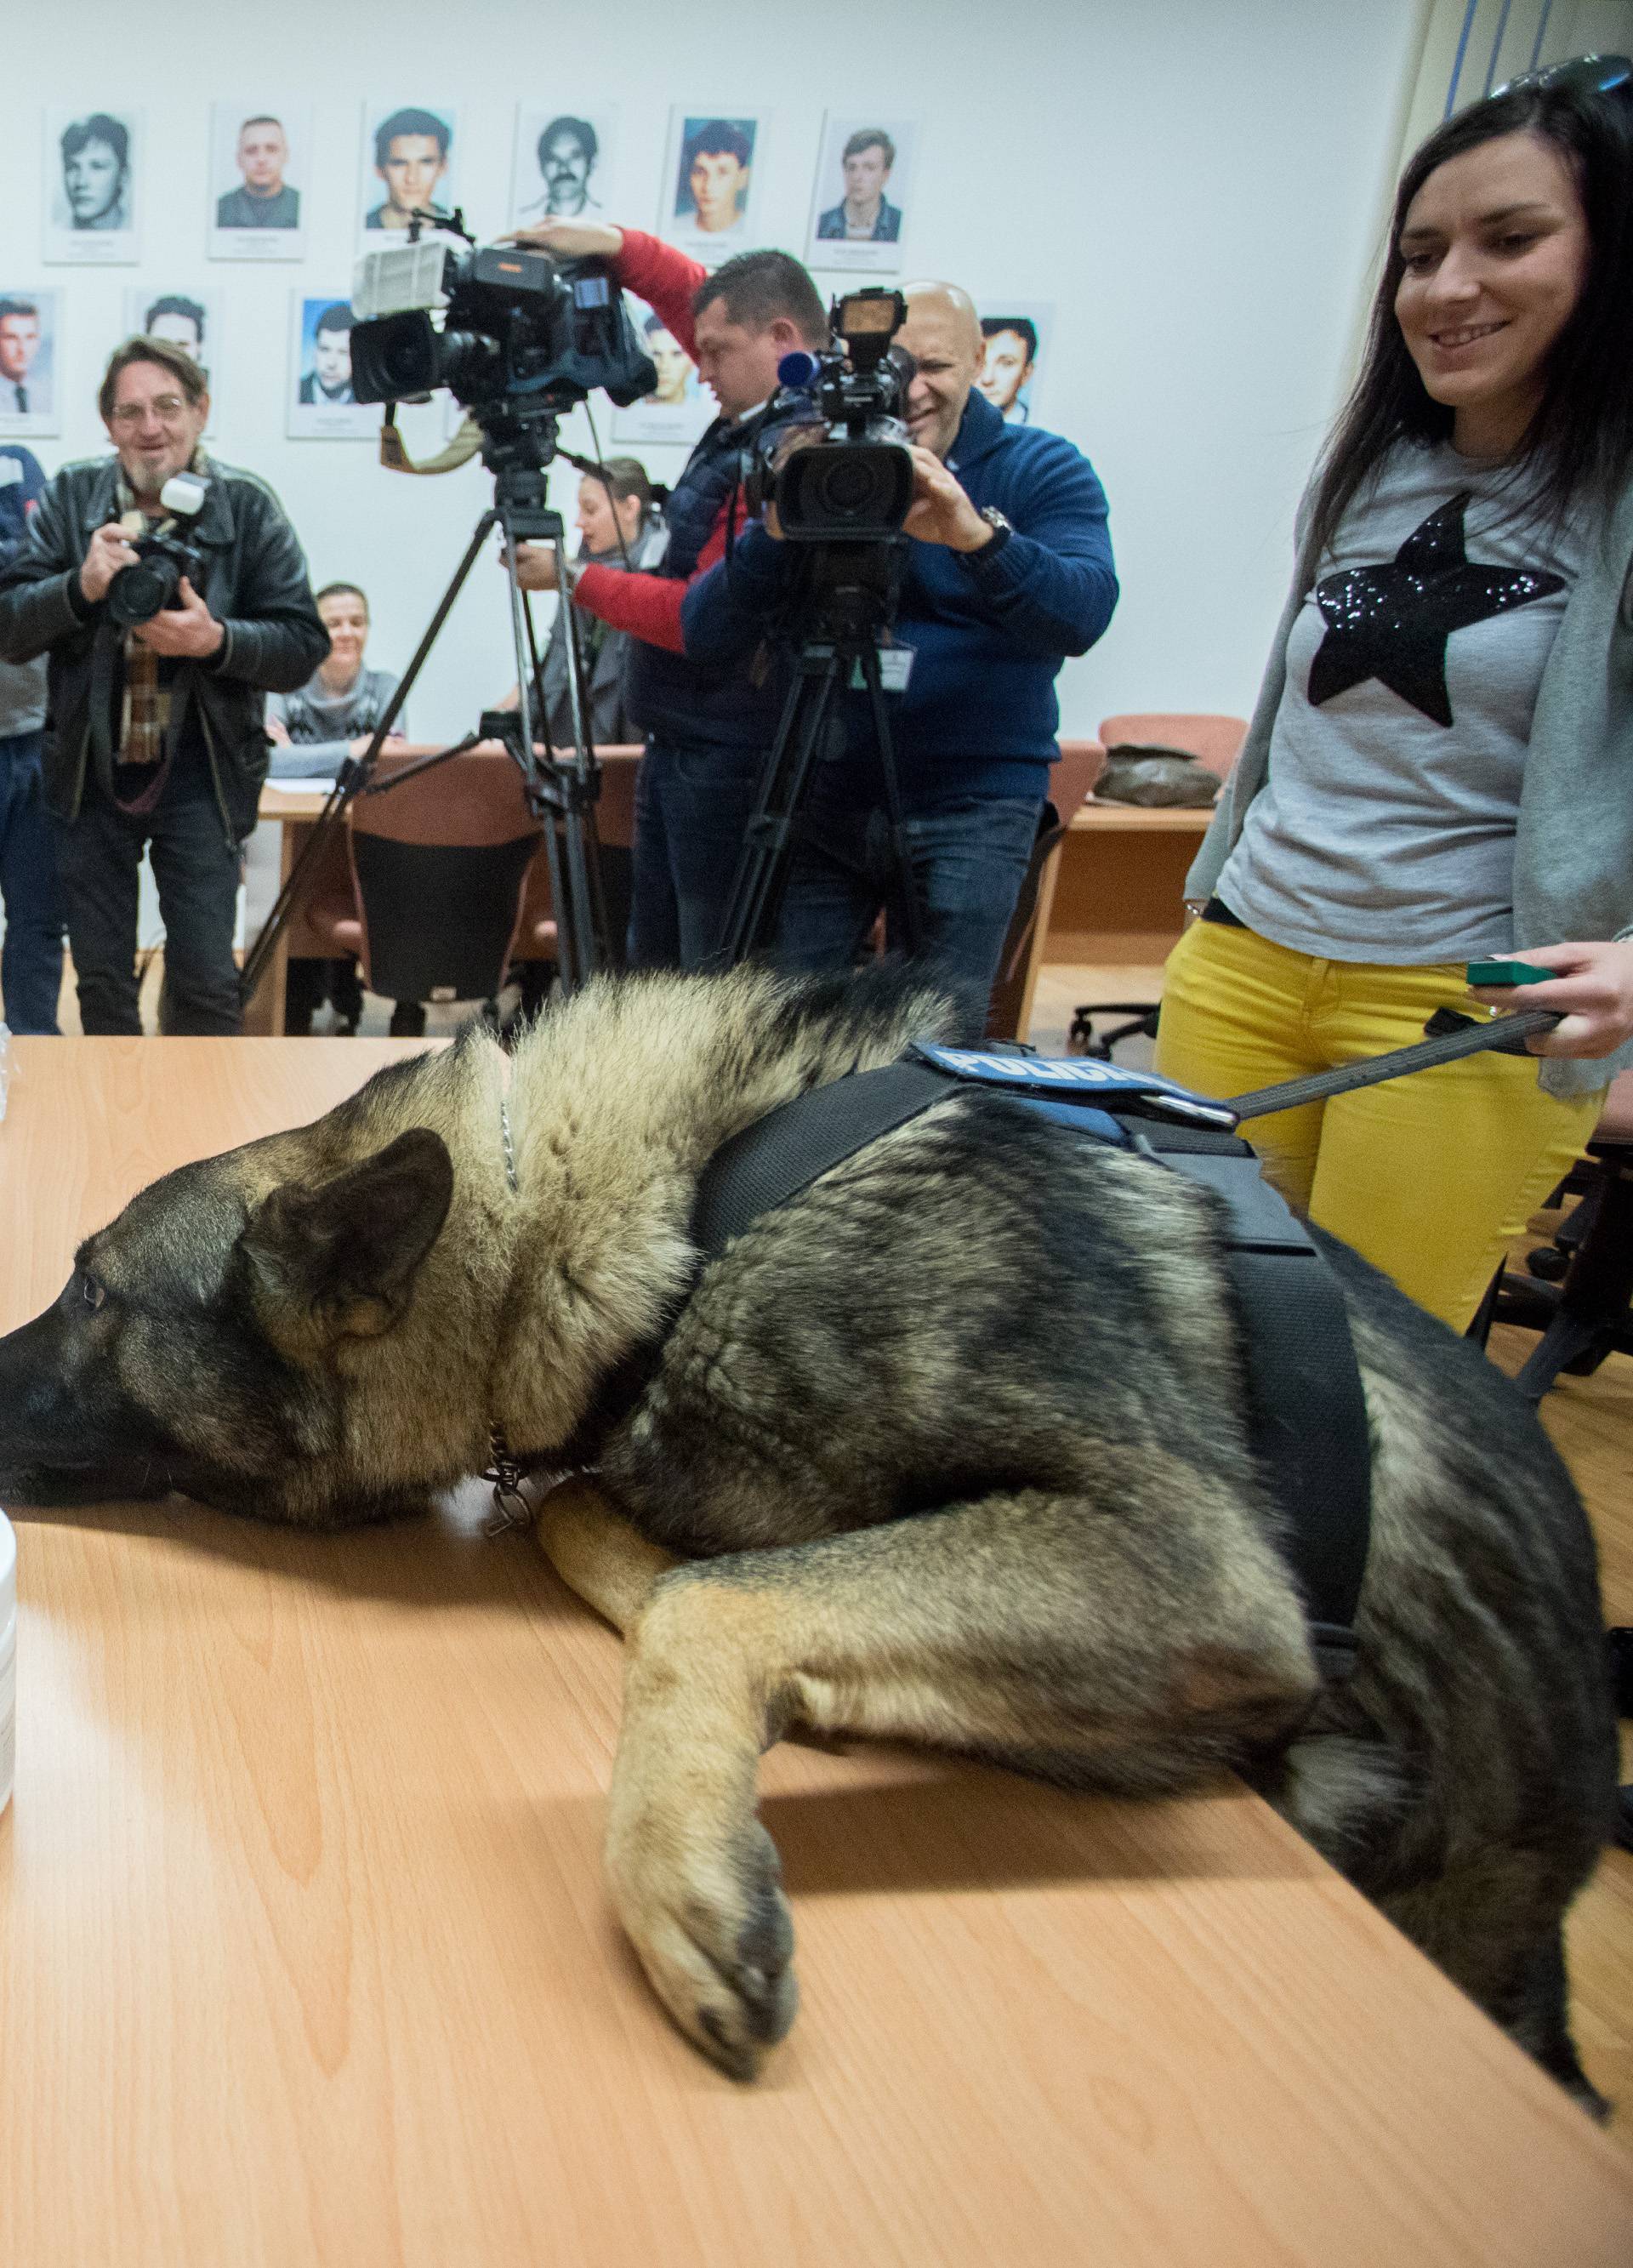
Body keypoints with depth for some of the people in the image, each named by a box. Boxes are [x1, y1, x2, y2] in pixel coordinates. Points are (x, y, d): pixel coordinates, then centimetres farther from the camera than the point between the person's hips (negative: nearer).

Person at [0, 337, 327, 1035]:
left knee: (206, 979, -5)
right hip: (89, 771, 2)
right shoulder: (69, 498, 2)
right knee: (101, 978, 9)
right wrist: (81, 586, -21)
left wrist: (216, 640, -24)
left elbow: (303, 646, -5)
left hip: (198, 774, -2)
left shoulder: (247, 505, -2)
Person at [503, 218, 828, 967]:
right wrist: (615, 244, 13)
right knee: (654, 965, 17)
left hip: (730, 765, -10)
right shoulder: (752, 422, 10)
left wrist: (577, 579, -10)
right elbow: (699, 299, 27)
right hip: (679, 750, 11)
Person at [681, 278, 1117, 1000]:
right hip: (821, 799, 2)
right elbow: (705, 639, -3)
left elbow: (1081, 615, -18)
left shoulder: (1042, 469, 1)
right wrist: (777, 531, -20)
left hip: (971, 811, -2)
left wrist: (981, 537, -34)